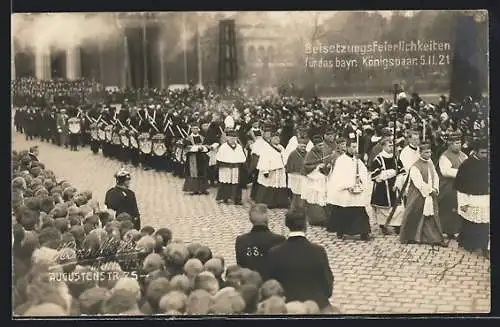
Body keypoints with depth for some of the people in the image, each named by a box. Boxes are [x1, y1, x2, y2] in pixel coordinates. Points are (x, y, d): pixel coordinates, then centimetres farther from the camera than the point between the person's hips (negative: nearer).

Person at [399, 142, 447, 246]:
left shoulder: (430, 162, 6)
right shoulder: (415, 167, -16)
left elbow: (435, 176, 10)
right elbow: (419, 183, -19)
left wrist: (435, 189, -5)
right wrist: (430, 190, -15)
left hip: (430, 195, 6)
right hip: (418, 196, -6)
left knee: (432, 217, 7)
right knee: (414, 217, 4)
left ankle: (436, 238, 12)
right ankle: (408, 237, 18)